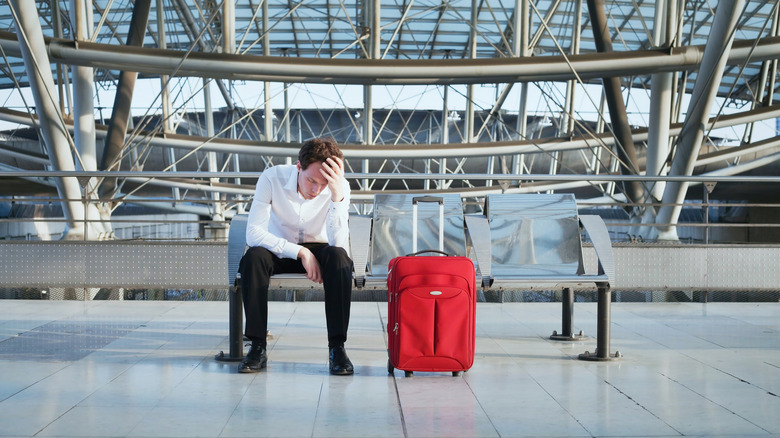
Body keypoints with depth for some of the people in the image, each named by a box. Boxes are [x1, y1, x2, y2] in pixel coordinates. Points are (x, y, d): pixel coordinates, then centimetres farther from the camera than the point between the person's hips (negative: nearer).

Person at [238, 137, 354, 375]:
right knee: (254, 257, -33)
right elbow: (253, 233, -25)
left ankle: (337, 347, -28)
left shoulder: (340, 187, -20)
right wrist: (300, 252, -31)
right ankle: (257, 347, -26)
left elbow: (338, 243, -30)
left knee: (338, 256, -33)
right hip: (279, 249, 0)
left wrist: (337, 195, -40)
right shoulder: (272, 177, -22)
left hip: (318, 249, 0)